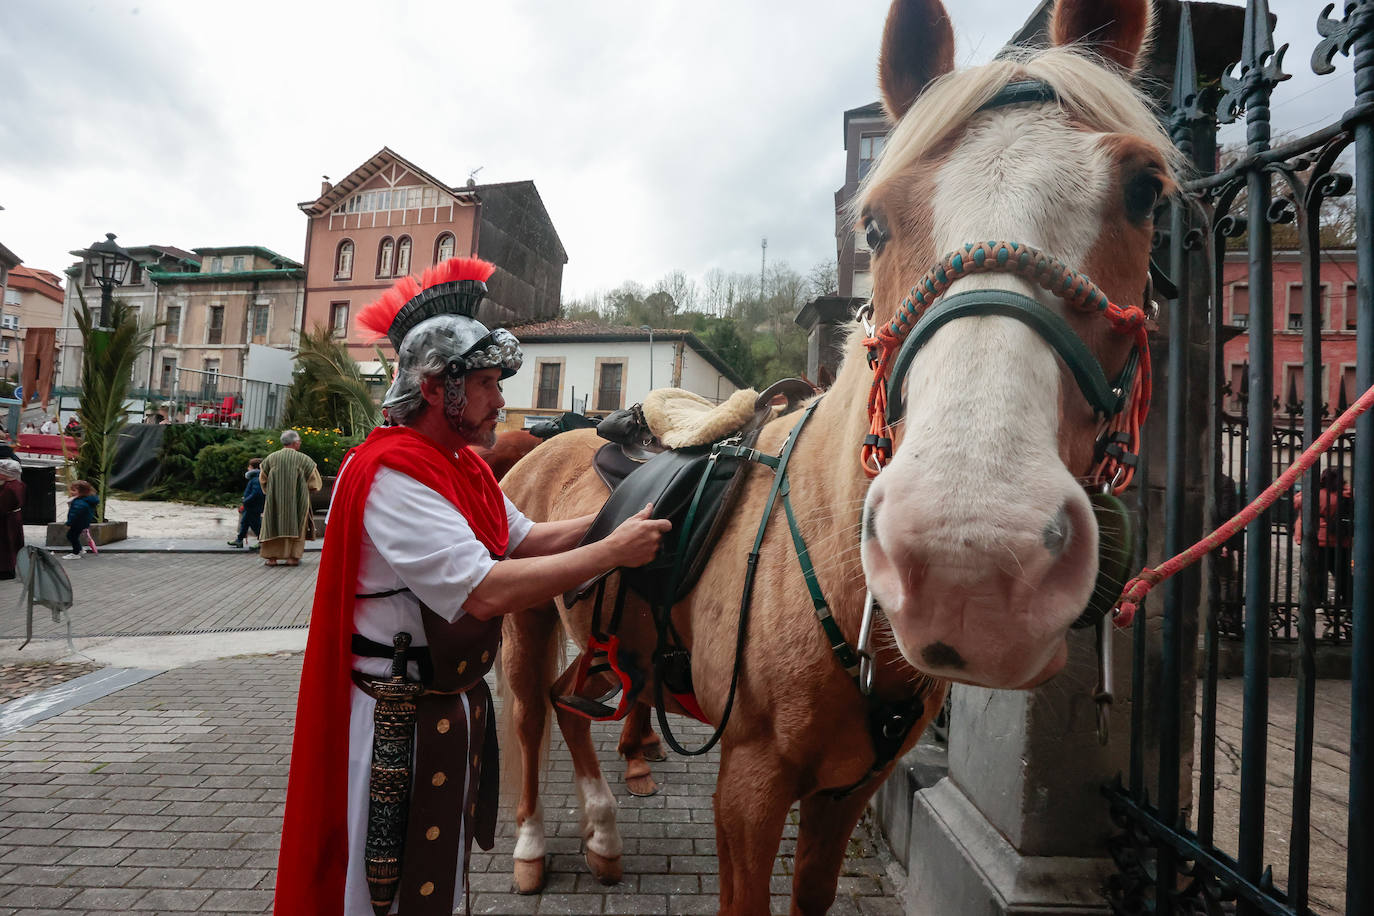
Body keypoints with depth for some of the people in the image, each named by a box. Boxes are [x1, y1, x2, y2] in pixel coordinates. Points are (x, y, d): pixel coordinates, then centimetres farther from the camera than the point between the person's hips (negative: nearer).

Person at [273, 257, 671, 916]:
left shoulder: (464, 464, 6)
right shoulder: (392, 472, -25)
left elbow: (526, 537, 11)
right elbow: (486, 592, -33)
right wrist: (613, 552, -27)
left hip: (458, 704, 9)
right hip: (400, 719, -9)